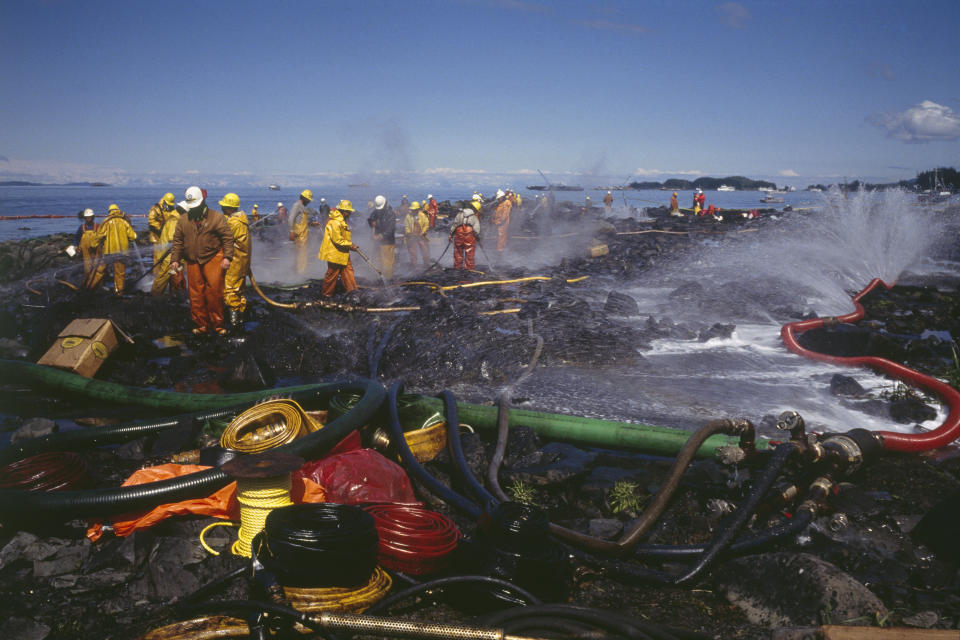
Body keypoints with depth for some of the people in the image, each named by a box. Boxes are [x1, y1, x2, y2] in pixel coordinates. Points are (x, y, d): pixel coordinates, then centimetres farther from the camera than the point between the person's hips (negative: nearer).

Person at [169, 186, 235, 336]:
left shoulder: (216, 217, -1)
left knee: (214, 291, -9)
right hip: (193, 261, 4)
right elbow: (177, 241, 15)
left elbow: (228, 237, -3)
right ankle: (201, 325, 13)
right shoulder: (183, 220, 11)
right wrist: (174, 259, 8)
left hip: (213, 258, -4)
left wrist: (227, 257, -11)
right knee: (196, 295, 4)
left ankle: (217, 325, 3)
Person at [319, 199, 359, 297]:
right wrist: (350, 245, -16)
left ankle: (351, 291, 13)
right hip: (335, 253, -10)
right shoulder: (335, 222, -23)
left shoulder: (342, 221, 11)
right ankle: (326, 293, 16)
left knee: (348, 270, 8)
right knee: (332, 274, 2)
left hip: (343, 253, 10)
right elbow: (338, 240, -24)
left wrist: (350, 244, 8)